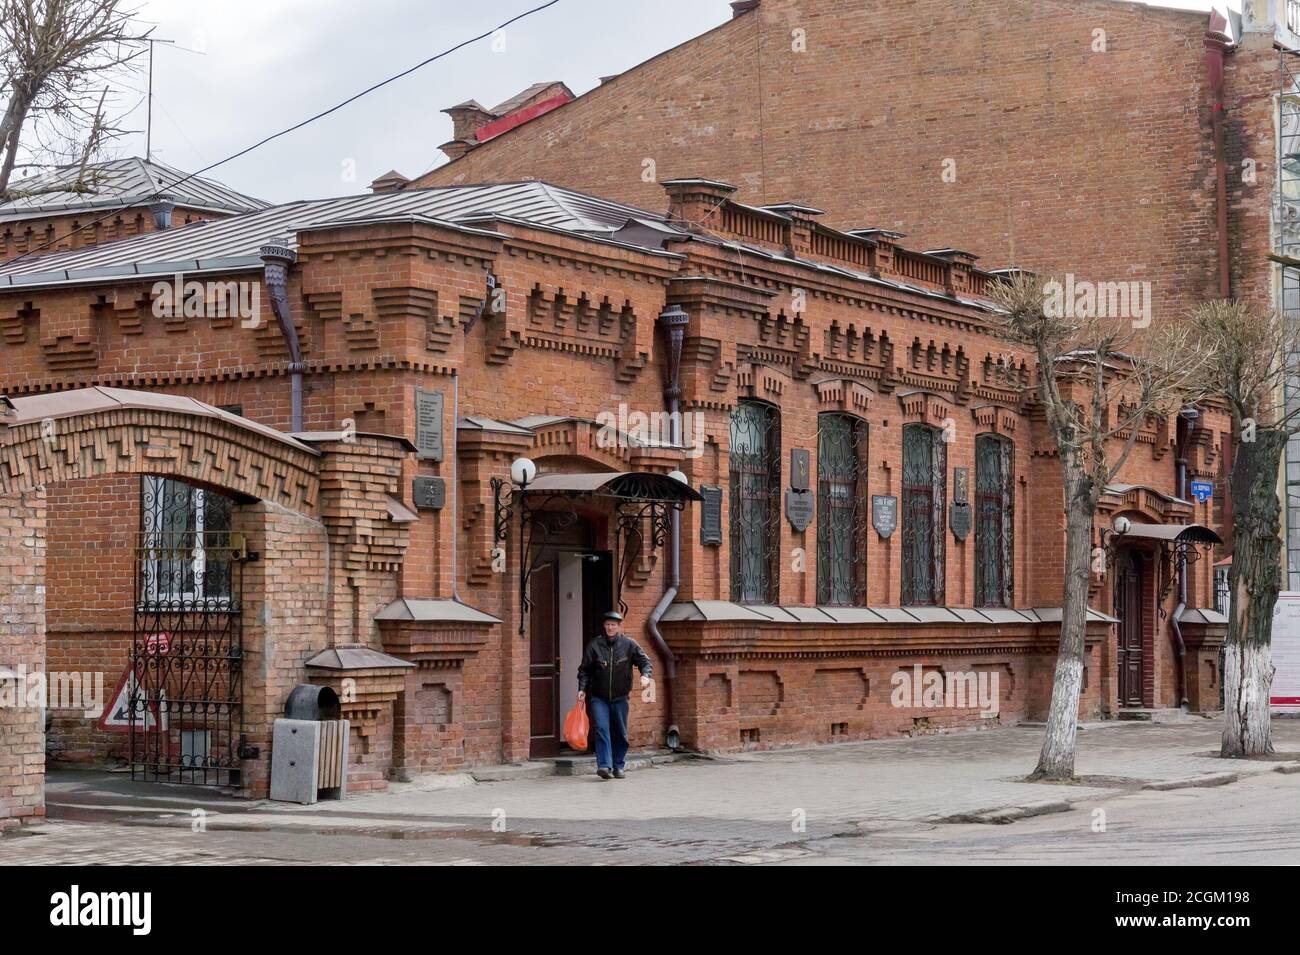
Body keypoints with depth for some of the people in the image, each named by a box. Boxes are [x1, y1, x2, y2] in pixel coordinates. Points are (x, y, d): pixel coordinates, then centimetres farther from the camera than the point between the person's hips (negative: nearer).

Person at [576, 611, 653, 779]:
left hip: (620, 697, 1)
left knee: (620, 734, 7)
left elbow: (645, 662, 3)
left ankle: (618, 766, 19)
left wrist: (645, 675, -17)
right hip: (599, 697, -1)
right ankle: (604, 765, -21)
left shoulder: (629, 644, -2)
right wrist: (582, 689, -9)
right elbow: (585, 670, 3)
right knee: (602, 729, -16)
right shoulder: (594, 645, -3)